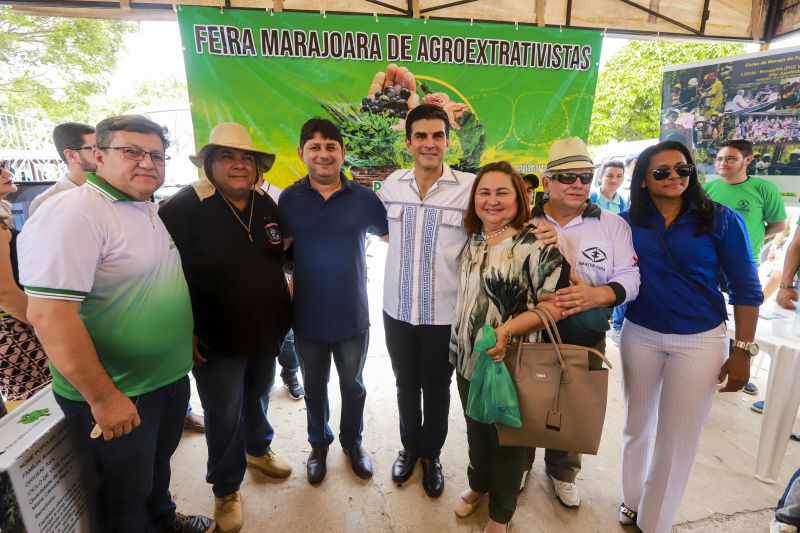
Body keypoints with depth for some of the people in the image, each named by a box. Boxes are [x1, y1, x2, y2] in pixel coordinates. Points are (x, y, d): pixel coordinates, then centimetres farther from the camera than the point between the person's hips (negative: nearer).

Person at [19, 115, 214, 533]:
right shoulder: (73, 214, -21)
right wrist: (103, 398, -23)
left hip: (171, 377, 8)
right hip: (118, 393, -8)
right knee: (127, 491, 15)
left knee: (158, 465, 29)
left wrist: (187, 335, 18)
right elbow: (48, 314, -27)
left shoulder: (150, 211, 6)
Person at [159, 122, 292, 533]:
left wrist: (284, 309, 11)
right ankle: (226, 489, 36)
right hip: (217, 341, -5)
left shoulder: (267, 204, 2)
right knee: (224, 417, 11)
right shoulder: (184, 207, -16)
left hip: (268, 332, 5)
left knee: (258, 398, 26)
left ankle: (258, 450, 53)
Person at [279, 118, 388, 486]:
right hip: (307, 317, 1)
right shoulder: (290, 198, -5)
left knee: (353, 385, 19)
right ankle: (318, 444, 46)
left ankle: (352, 443, 45)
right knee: (314, 387, 20)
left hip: (352, 316, 0)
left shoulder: (363, 198, -8)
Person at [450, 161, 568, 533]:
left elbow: (554, 305, -18)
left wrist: (507, 329, -30)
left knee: (505, 438, 16)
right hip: (467, 359, 6)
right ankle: (478, 485, 52)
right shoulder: (471, 239, 3)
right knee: (476, 429, 25)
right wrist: (458, 345, 10)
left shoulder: (535, 244, -17)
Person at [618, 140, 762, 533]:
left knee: (678, 438, 10)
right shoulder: (627, 222, -4)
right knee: (637, 425, 18)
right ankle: (632, 501, 41)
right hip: (639, 335, 2)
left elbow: (746, 289, -5)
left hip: (700, 341, -1)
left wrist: (743, 350, -7)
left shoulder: (721, 220, -7)